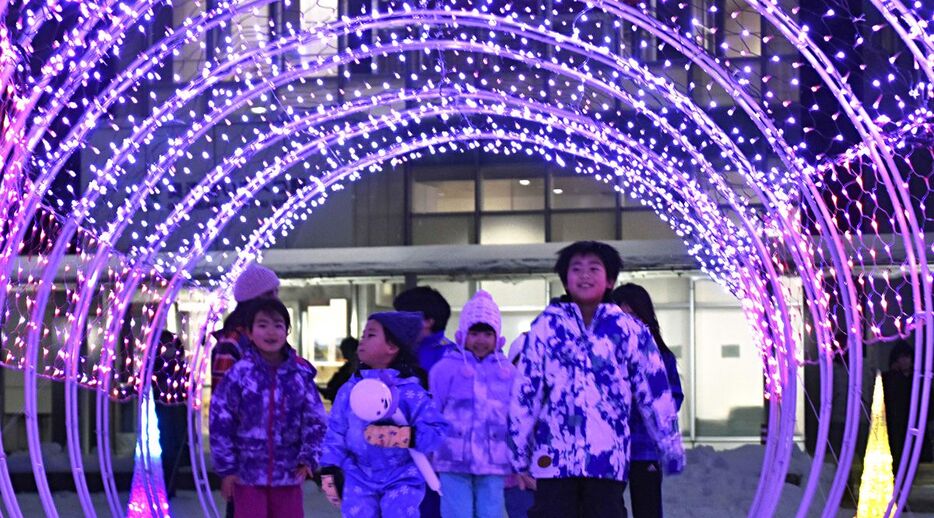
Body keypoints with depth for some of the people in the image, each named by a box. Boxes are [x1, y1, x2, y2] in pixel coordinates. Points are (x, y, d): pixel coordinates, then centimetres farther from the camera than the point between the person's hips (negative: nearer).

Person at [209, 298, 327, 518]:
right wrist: (226, 467, -6)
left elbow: (315, 421, 1)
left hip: (289, 473, 2)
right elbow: (220, 422, -5)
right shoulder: (239, 374, -8)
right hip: (247, 473, -2)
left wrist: (308, 458, -11)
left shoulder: (301, 374, -1)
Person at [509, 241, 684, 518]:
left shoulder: (629, 330, 4)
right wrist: (520, 454, 3)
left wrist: (671, 449, 8)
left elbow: (654, 391, 7)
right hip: (554, 456, 0)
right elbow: (525, 391, 3)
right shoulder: (547, 325, 2)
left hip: (608, 460, 1)